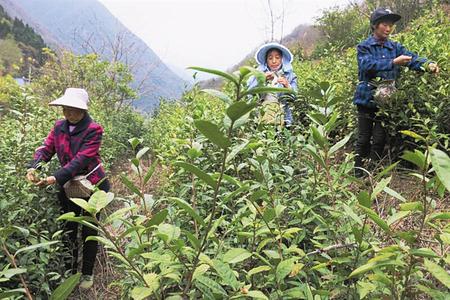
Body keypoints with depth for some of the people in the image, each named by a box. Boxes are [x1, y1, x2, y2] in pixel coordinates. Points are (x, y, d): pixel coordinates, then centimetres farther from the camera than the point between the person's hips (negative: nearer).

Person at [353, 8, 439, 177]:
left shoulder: (395, 47, 9)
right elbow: (368, 65, -20)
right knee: (364, 138, 4)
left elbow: (412, 58, -6)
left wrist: (428, 64, -25)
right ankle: (358, 171, 17)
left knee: (380, 139, 6)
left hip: (386, 100, 3)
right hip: (367, 99, -3)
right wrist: (393, 62, -28)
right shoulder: (364, 47, -2)